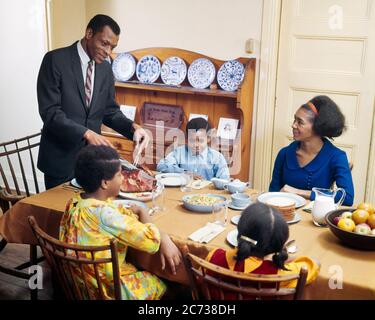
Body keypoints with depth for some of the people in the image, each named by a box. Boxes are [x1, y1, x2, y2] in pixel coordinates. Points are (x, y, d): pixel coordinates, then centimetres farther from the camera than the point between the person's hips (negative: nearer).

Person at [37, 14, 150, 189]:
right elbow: (49, 111, -18)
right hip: (61, 158, -5)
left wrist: (133, 127, -9)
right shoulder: (56, 59, -12)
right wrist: (86, 133, -28)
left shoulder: (105, 68, 7)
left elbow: (110, 111, 10)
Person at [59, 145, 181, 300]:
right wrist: (142, 211, -9)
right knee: (161, 286, 17)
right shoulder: (102, 212, -31)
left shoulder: (76, 201, -5)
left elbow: (125, 213, 1)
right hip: (105, 287, -7)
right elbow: (150, 239, -28)